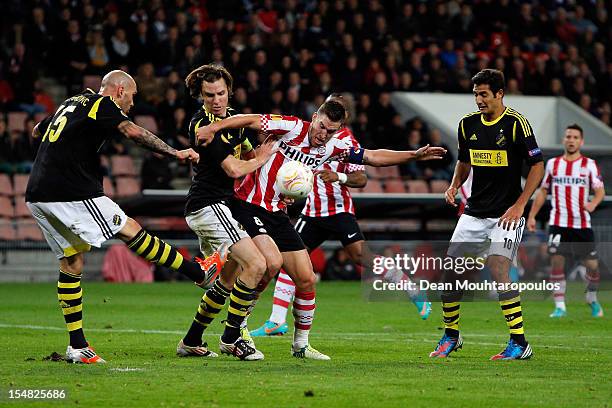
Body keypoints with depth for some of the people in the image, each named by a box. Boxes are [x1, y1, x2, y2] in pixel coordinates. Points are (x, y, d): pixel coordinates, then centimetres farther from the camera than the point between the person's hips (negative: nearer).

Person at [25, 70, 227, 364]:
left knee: (71, 263, 10)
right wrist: (175, 153, -16)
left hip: (37, 196, 9)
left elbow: (37, 131, 37)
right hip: (70, 193, -9)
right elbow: (133, 131, -19)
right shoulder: (102, 104, -3)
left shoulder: (72, 103, 23)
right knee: (132, 231, 0)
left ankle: (77, 347, 7)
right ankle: (200, 272, 8)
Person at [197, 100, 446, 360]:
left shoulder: (332, 148, 4)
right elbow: (251, 121, -20)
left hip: (277, 213, 7)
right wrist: (213, 128, -32)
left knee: (307, 279, 3)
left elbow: (374, 157, 12)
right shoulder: (291, 128, -13)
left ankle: (301, 345, 20)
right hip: (248, 206, -7)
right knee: (272, 262, -27)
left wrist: (414, 155, 6)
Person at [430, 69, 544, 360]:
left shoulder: (516, 123, -11)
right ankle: (451, 336, 20)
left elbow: (538, 165, -9)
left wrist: (519, 205, -14)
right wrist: (454, 185, 2)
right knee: (449, 270, 1)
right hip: (474, 212, 6)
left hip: (506, 214, -6)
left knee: (497, 269, -21)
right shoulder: (467, 124, 6)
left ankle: (519, 342, -13)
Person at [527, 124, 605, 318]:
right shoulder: (552, 164, 8)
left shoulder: (589, 165, 2)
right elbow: (543, 191, 15)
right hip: (558, 223, 1)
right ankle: (560, 306, -3)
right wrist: (532, 216, 9)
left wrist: (593, 204, -24)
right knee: (556, 262, -10)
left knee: (592, 264, 1)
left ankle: (592, 299, 27)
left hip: (582, 224, -1)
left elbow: (600, 191, -2)